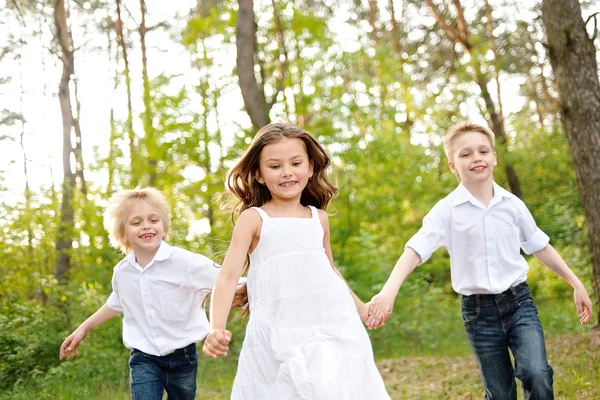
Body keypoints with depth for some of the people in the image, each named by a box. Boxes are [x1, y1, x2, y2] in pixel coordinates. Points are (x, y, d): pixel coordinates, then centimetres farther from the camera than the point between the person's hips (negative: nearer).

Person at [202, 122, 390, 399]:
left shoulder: (319, 218, 13)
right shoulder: (254, 218, 1)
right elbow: (228, 275, -7)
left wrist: (360, 308, 37)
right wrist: (217, 329, -21)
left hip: (331, 327, 4)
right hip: (278, 334, -3)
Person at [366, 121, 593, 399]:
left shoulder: (512, 204, 2)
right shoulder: (447, 210, -8)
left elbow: (539, 247, 13)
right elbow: (415, 250, -19)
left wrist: (576, 284, 16)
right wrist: (389, 291, -34)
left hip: (519, 302, 2)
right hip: (479, 312, -1)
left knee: (537, 374, -21)